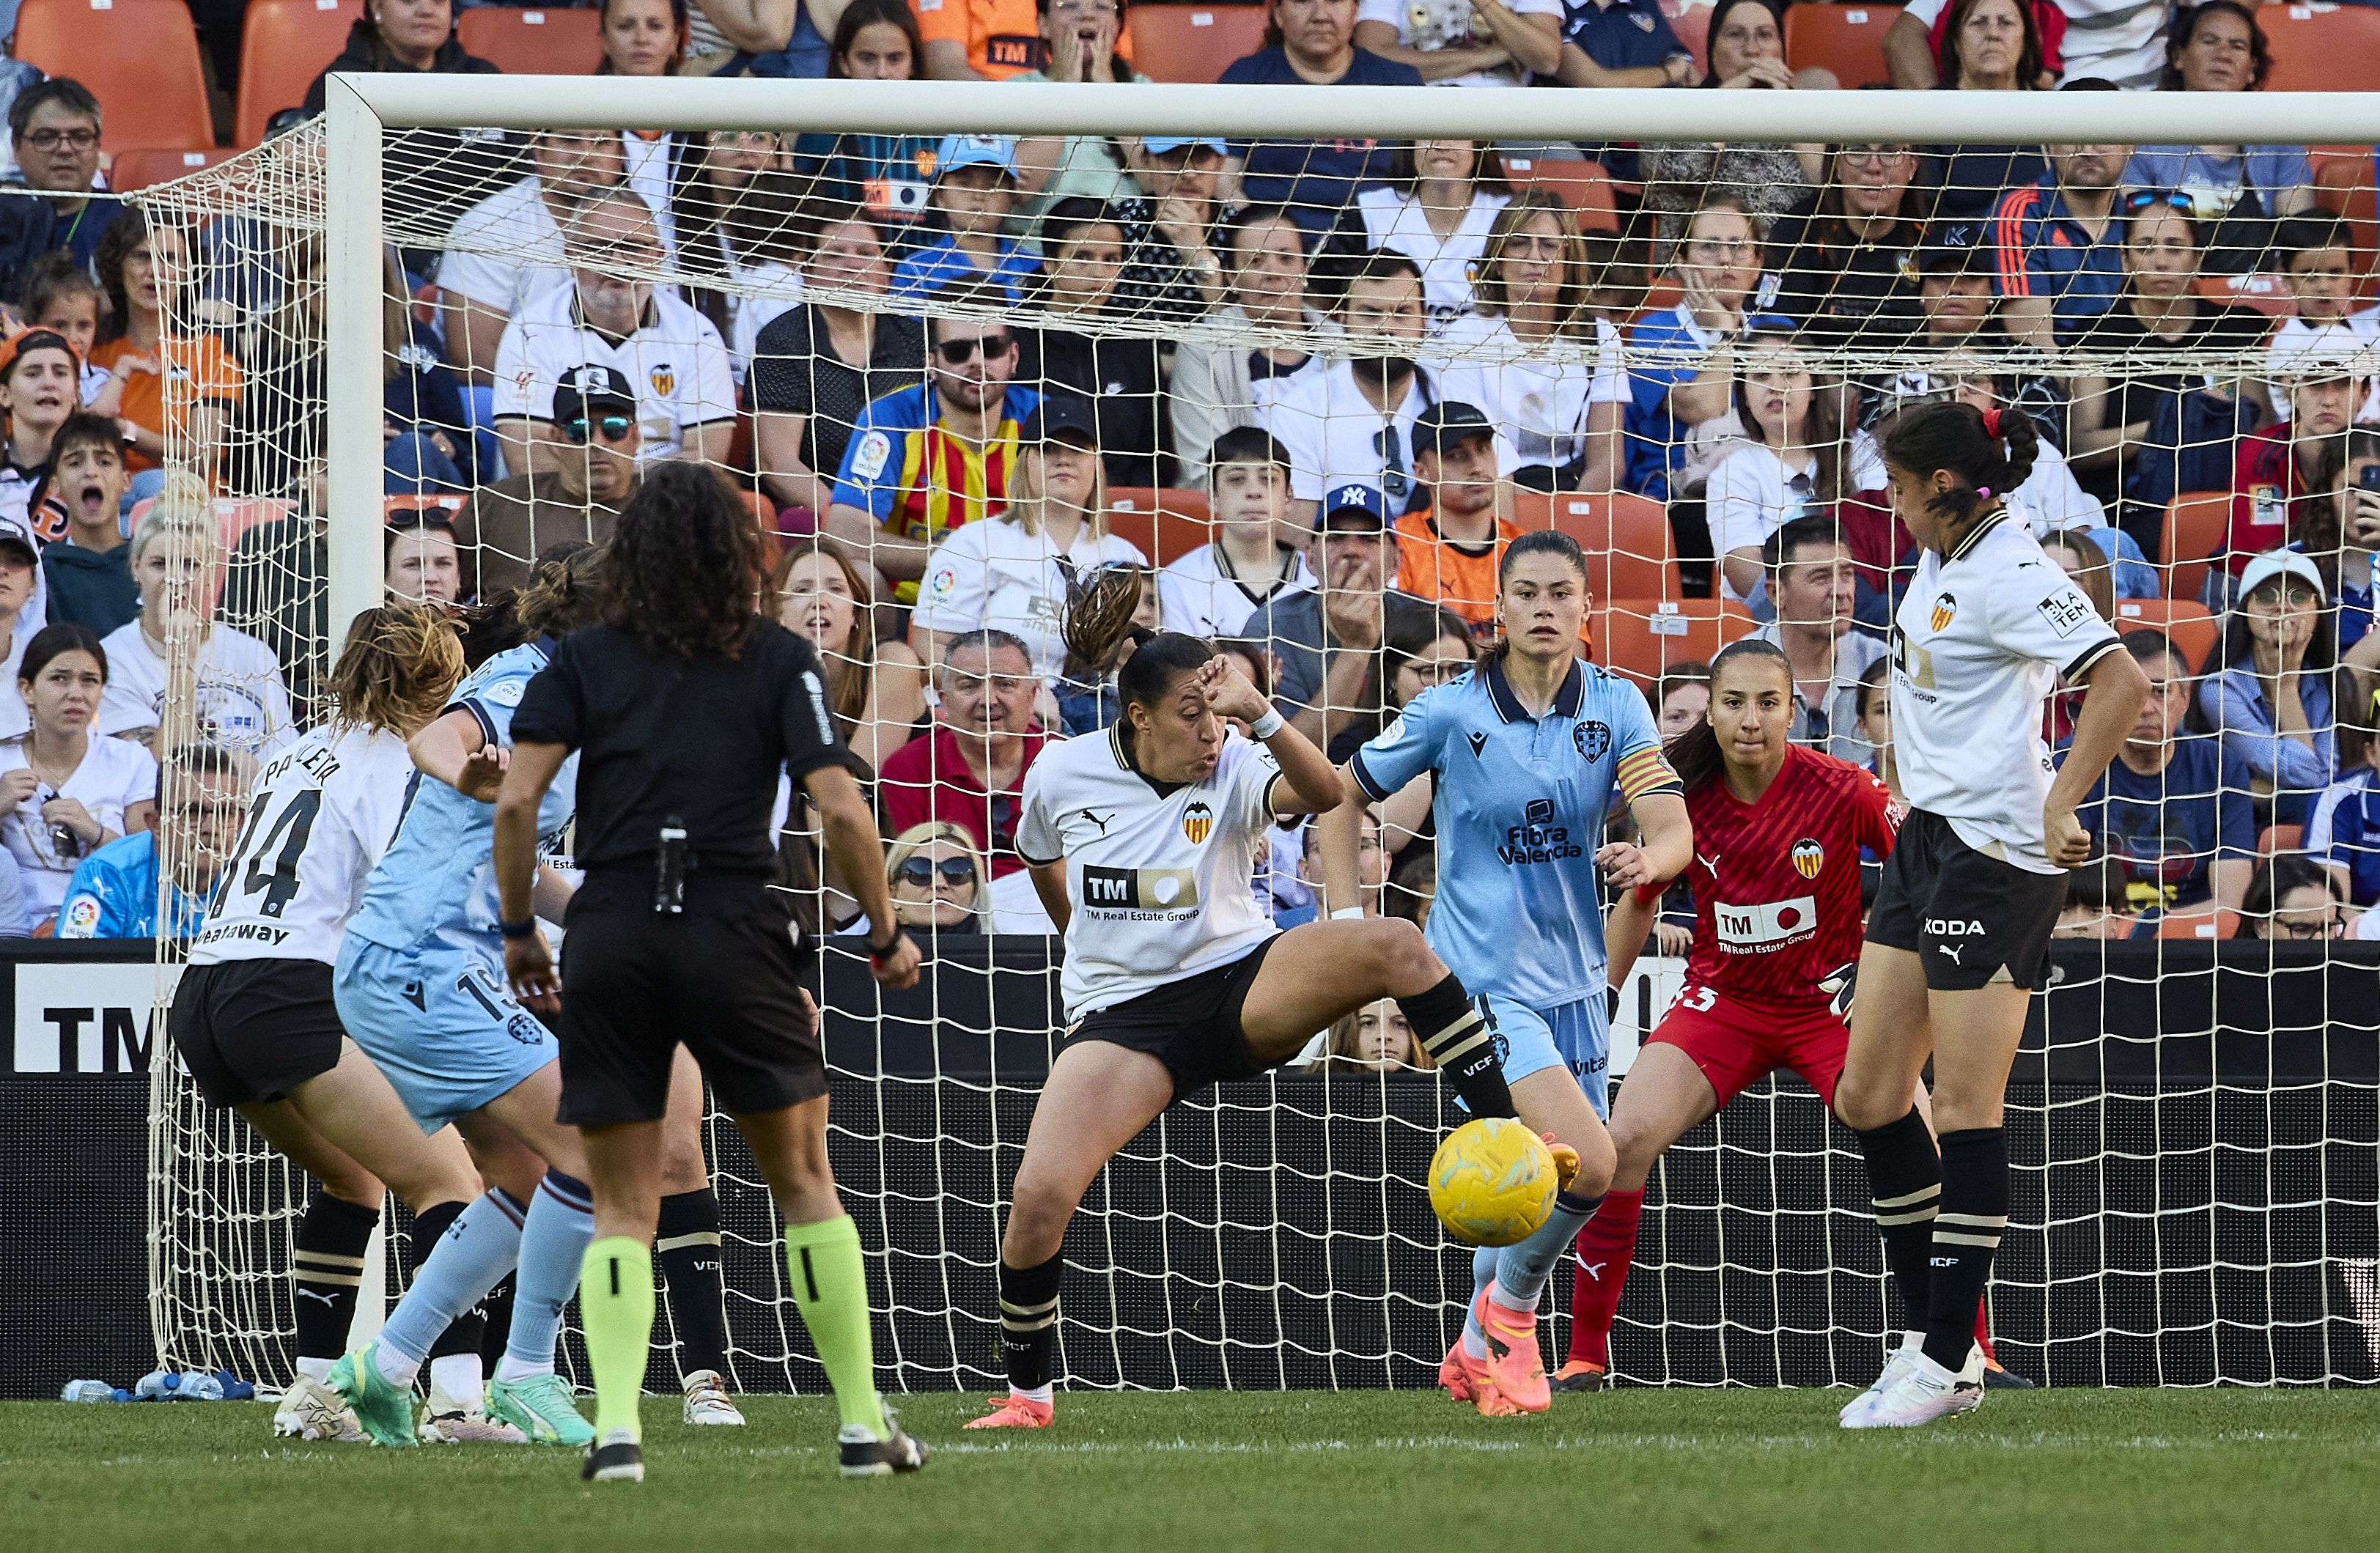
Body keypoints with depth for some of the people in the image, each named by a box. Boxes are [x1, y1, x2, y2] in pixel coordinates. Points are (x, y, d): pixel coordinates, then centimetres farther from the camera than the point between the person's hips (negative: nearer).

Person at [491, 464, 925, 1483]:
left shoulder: (581, 661, 7)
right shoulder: (779, 661, 5)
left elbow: (516, 801, -4)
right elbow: (840, 811, -3)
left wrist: (517, 928, 7)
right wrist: (885, 936, 9)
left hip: (611, 940, 1)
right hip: (735, 935, -1)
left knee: (620, 1208, 8)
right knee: (802, 1179, 13)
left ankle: (615, 1427, -9)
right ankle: (862, 1425, 13)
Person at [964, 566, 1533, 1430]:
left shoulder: (1234, 771, -9)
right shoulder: (1063, 776, -3)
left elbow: (1324, 793, -31)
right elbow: (1041, 862, 20)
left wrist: (1255, 713, -45)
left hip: (1244, 983, 0)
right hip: (1124, 1015, 0)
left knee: (1393, 945, -29)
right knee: (1040, 1196, -20)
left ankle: (1503, 1136, -26)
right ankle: (1026, 1394, 2)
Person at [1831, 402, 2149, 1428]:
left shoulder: (2012, 575, -16)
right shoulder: (1941, 563, 13)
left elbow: (2121, 681, -25)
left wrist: (2059, 807, -27)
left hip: (1996, 854, -10)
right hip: (1928, 839, 10)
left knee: (1965, 1103, -7)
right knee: (1868, 1097, 7)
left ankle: (1944, 1361, -4)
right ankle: (1931, 1335, 13)